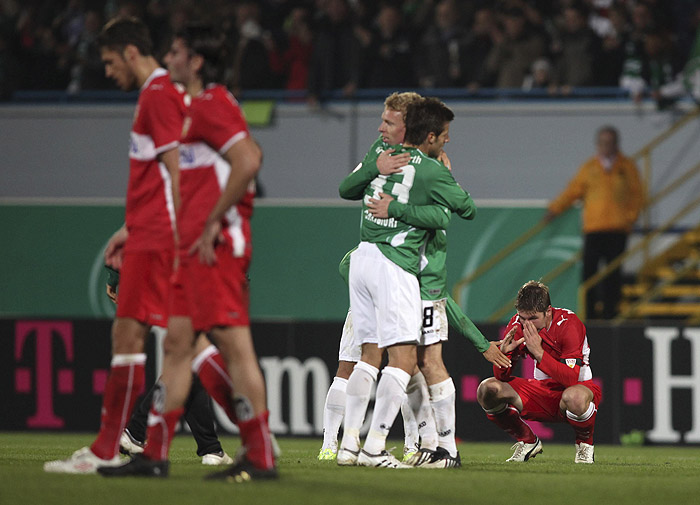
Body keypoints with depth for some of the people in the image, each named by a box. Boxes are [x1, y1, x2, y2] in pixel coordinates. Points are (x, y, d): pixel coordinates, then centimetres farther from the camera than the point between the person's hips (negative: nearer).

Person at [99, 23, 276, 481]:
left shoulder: (213, 105, -11)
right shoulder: (194, 108, 21)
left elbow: (249, 160, -24)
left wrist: (214, 222, -19)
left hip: (216, 246, -11)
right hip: (191, 247, 11)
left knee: (233, 342, -9)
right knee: (177, 341, 9)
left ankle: (261, 457, -8)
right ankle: (155, 455, 12)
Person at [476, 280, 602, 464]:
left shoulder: (568, 324, -22)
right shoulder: (518, 325, -6)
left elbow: (572, 379, -31)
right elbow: (501, 376, -5)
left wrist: (539, 353, -38)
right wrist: (504, 352, -26)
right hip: (543, 389, 5)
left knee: (574, 397, -43)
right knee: (487, 390, -15)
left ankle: (585, 444, -8)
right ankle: (528, 442, 8)